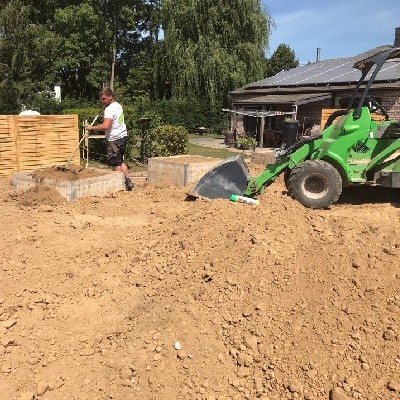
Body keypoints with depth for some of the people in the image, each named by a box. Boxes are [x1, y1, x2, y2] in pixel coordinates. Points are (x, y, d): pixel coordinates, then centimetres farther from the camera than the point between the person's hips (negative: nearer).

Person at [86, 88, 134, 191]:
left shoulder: (109, 109, -18)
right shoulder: (118, 105, 12)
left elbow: (105, 126, -30)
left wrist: (91, 127, -19)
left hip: (115, 139, -10)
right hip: (123, 136, 10)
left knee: (116, 163, 0)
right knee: (120, 161, 19)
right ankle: (128, 181, 16)